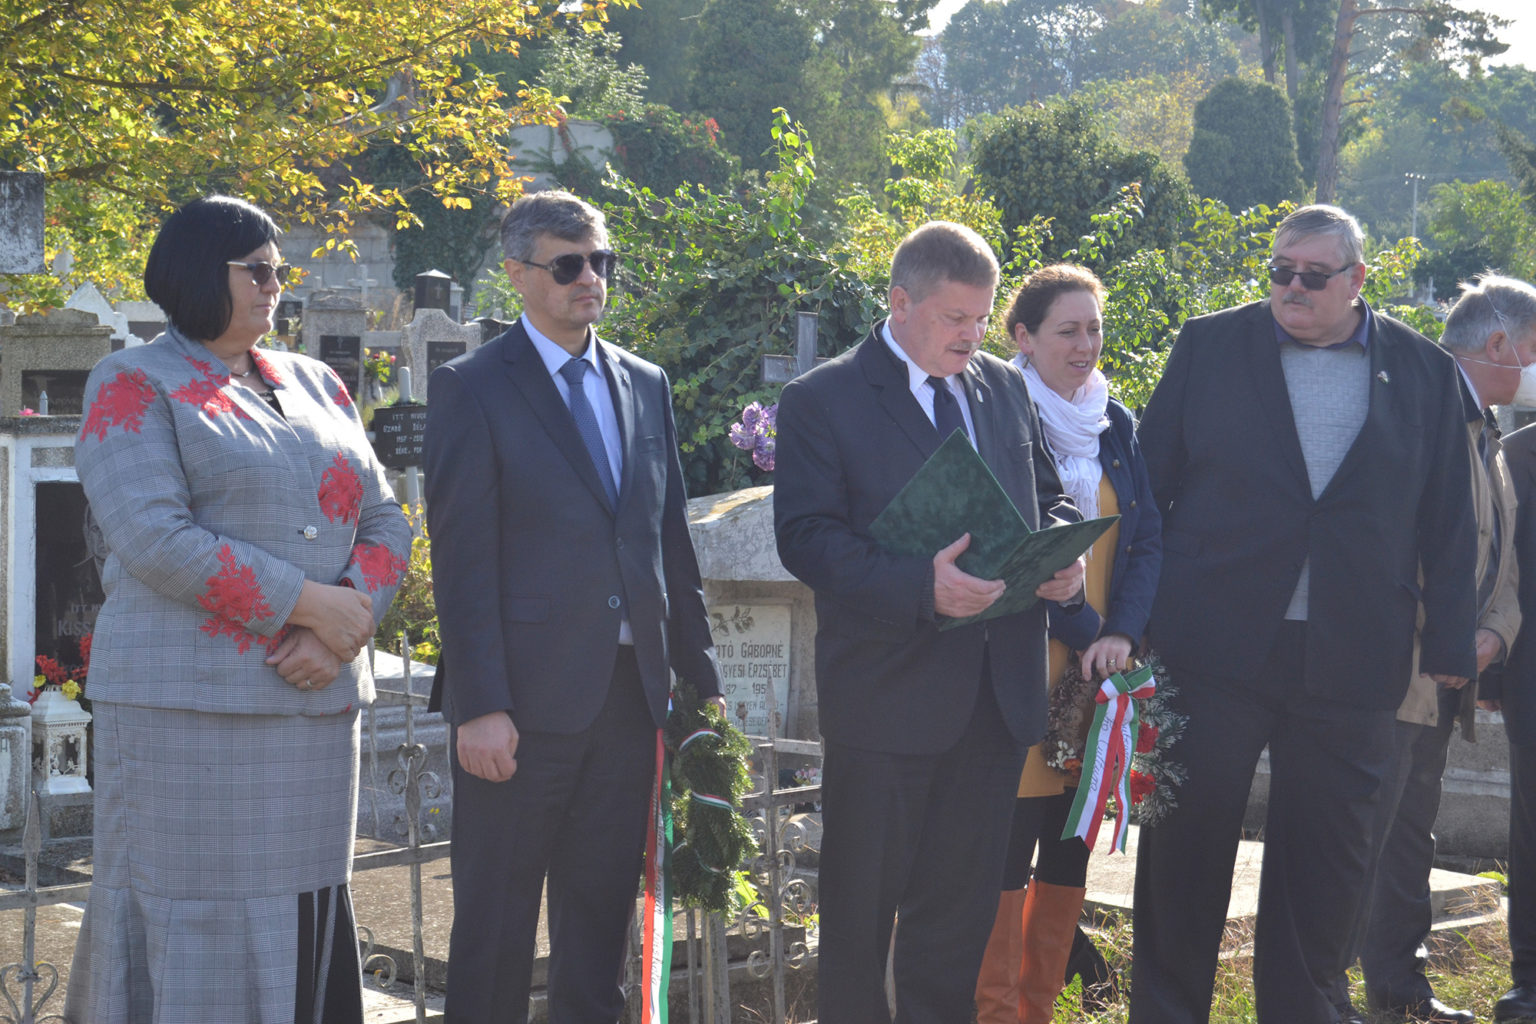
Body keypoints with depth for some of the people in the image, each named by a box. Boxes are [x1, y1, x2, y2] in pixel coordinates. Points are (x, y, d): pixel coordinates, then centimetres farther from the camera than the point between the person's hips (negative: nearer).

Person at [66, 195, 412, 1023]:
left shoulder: (315, 386, 17)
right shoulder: (134, 387, 0)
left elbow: (383, 523, 12)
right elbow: (156, 538, -14)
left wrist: (345, 629, -8)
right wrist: (309, 604, -15)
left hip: (315, 702, 6)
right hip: (189, 706, -5)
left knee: (303, 925, 6)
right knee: (192, 928, -3)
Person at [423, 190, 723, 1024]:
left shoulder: (645, 385, 13)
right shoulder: (470, 388, -4)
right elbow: (463, 559, -9)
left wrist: (700, 675, 11)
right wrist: (481, 706, -16)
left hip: (629, 695, 5)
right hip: (525, 699, -5)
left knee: (601, 915, 13)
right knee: (497, 922, 3)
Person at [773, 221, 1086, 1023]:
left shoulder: (1005, 390, 12)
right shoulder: (820, 401, -6)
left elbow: (1047, 497, 19)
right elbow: (806, 536, -14)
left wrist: (1062, 555, -5)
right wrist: (920, 588, -26)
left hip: (995, 694, 5)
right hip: (886, 693, -5)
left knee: (962, 899, 13)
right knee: (861, 904, 5)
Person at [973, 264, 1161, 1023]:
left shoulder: (1115, 425, 13)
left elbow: (1147, 537, 7)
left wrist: (1123, 632, -8)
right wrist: (1083, 631, -16)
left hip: (1097, 672, 6)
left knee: (1072, 847, 8)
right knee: (1009, 846, -6)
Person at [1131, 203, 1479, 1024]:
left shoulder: (1425, 372, 6)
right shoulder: (1209, 347, 3)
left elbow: (1447, 524, 8)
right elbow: (1149, 485, 4)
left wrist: (1451, 644, 4)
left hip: (1350, 661, 1)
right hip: (1215, 643, -1)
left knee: (1325, 858, 8)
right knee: (1187, 841, 3)